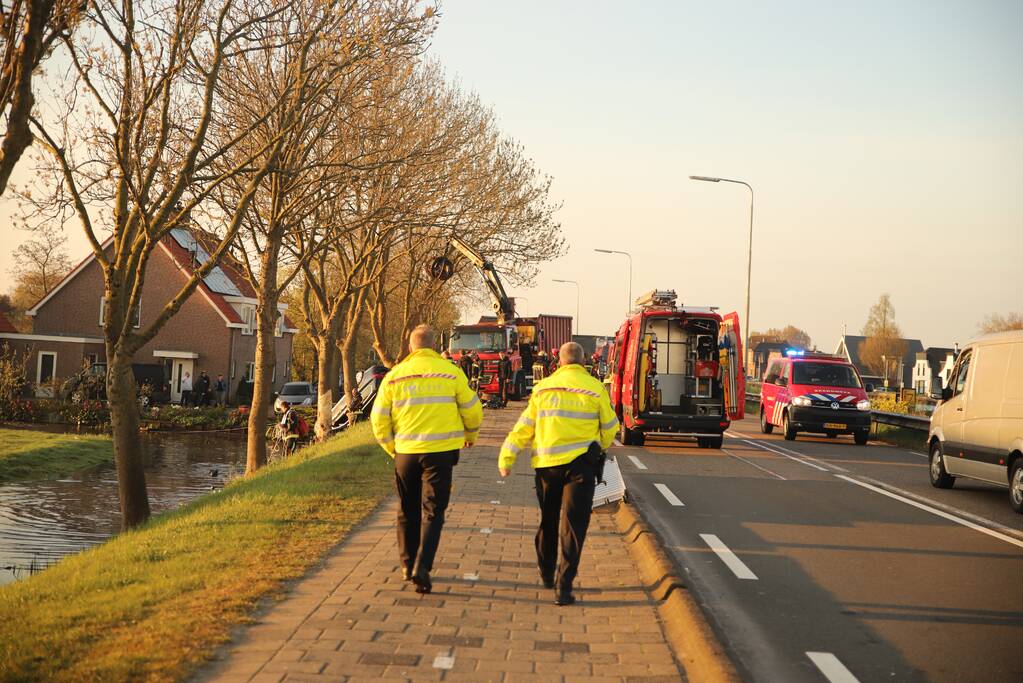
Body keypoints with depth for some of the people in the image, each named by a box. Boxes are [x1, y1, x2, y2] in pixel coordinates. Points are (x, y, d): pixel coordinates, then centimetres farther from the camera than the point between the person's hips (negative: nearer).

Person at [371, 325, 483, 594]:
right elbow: (472, 410, 2)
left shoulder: (394, 376, 2)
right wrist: (471, 436, 21)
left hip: (406, 452, 2)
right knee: (432, 512, 1)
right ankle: (422, 567, -13)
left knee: (408, 510, 17)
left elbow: (379, 418, 2)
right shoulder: (451, 373, -2)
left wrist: (391, 448, 16)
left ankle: (408, 565, 27)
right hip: (440, 451, -2)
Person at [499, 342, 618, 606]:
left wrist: (506, 458, 7)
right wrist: (600, 448, 25)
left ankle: (547, 574, 33)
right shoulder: (595, 389, -4)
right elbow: (610, 427, 5)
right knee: (573, 525, -1)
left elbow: (525, 426, 4)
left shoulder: (543, 388, 4)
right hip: (580, 463, -3)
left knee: (548, 520, 20)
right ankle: (563, 586, -8)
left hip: (546, 464, 3)